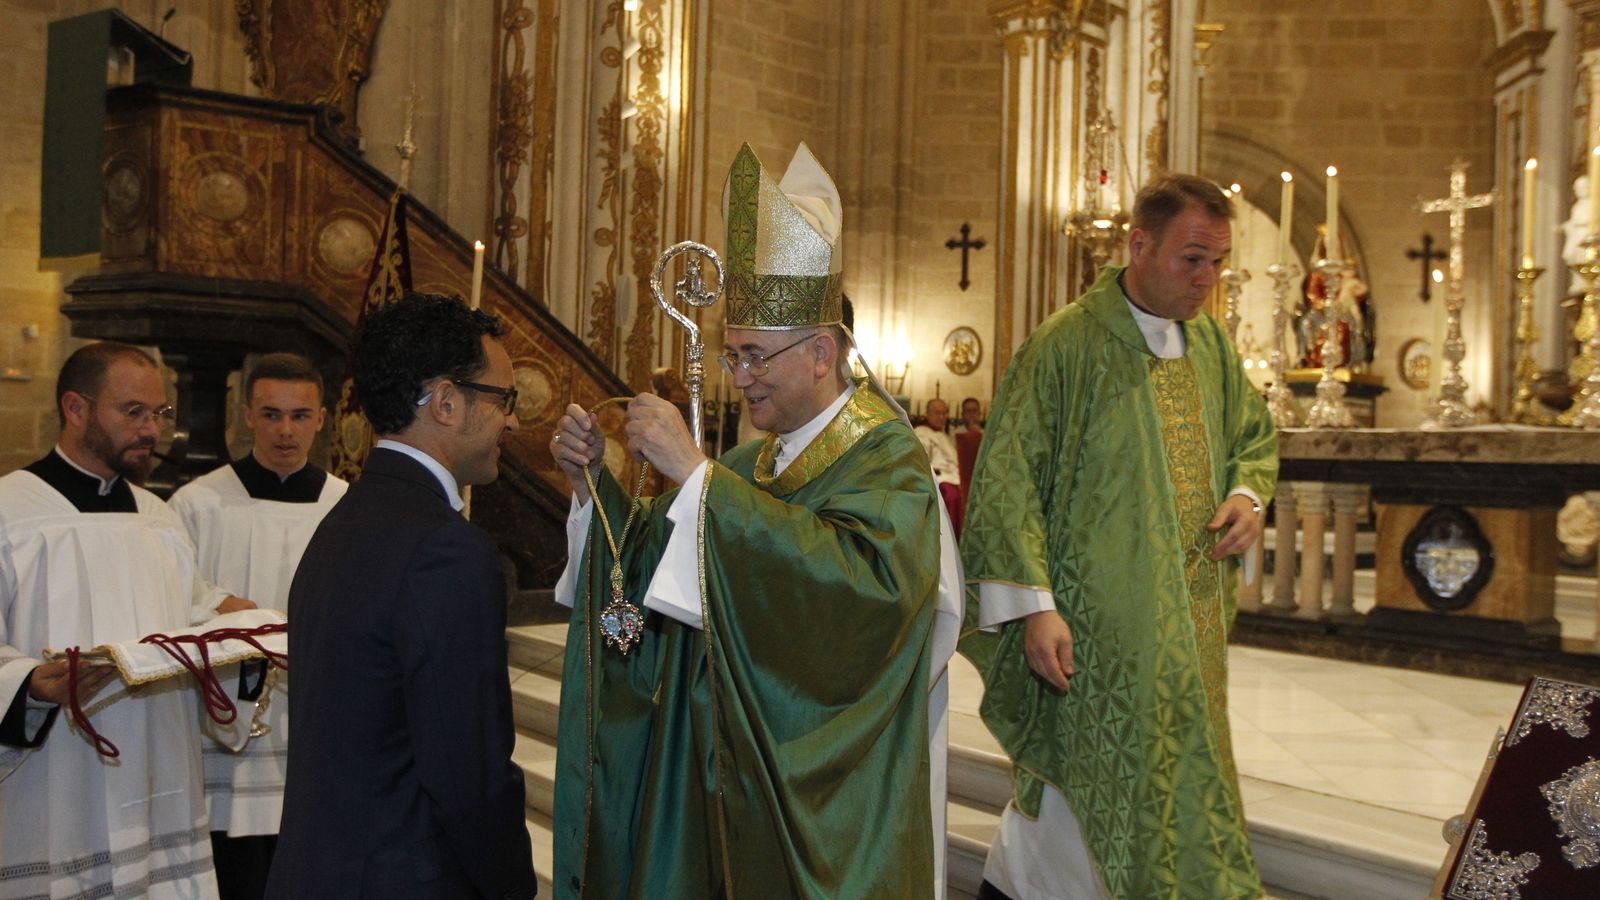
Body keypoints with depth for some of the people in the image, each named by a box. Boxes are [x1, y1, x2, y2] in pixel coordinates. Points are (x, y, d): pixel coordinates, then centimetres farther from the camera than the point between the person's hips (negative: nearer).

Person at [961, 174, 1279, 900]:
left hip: (1191, 619, 7)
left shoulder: (1211, 344, 7)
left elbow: (1254, 436, 22)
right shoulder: (1064, 347, -14)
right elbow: (1009, 483, -15)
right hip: (1097, 626, -7)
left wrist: (1247, 493, 0)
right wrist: (1034, 605, -20)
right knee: (1099, 787, 1)